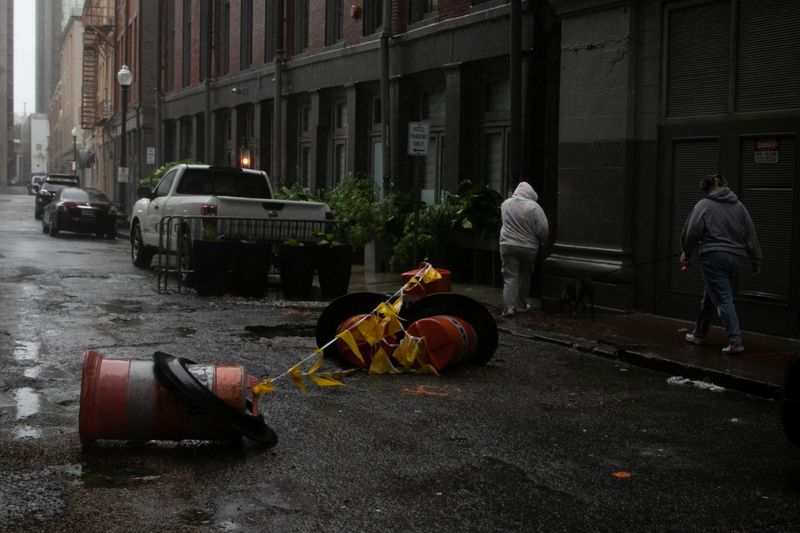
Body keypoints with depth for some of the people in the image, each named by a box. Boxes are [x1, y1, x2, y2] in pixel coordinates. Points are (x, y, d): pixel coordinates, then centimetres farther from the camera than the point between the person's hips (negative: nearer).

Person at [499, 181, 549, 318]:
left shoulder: (505, 204, 0)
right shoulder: (533, 207, -12)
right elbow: (543, 230, -11)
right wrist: (543, 241, 7)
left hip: (507, 246, 2)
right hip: (528, 247, -1)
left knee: (510, 276, 1)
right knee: (525, 276, 15)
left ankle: (508, 306, -11)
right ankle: (522, 305, 23)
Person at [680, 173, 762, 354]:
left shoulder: (703, 205, -2)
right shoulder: (739, 206, 12)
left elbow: (692, 232, -8)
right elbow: (751, 235, 11)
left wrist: (686, 252, 8)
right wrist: (756, 261, 15)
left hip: (713, 257, -5)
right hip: (736, 257, 5)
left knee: (724, 299, -6)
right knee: (710, 297, 20)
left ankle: (735, 341, -15)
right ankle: (699, 334, 33)